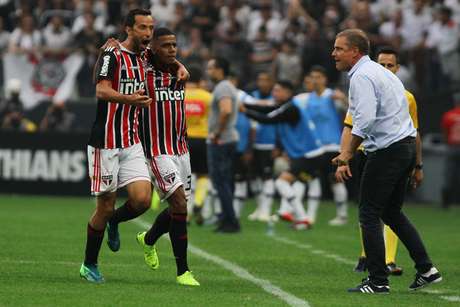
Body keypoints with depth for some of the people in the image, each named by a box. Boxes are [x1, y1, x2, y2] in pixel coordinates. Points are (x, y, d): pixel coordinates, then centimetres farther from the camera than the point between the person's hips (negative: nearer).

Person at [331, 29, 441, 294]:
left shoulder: (362, 76, -13)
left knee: (369, 214, -3)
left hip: (387, 150, -10)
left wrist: (348, 154, -15)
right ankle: (426, 269, 13)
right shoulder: (380, 71, 19)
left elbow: (365, 120, -25)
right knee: (392, 212, 17)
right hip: (407, 145, 10)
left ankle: (378, 281, -2)